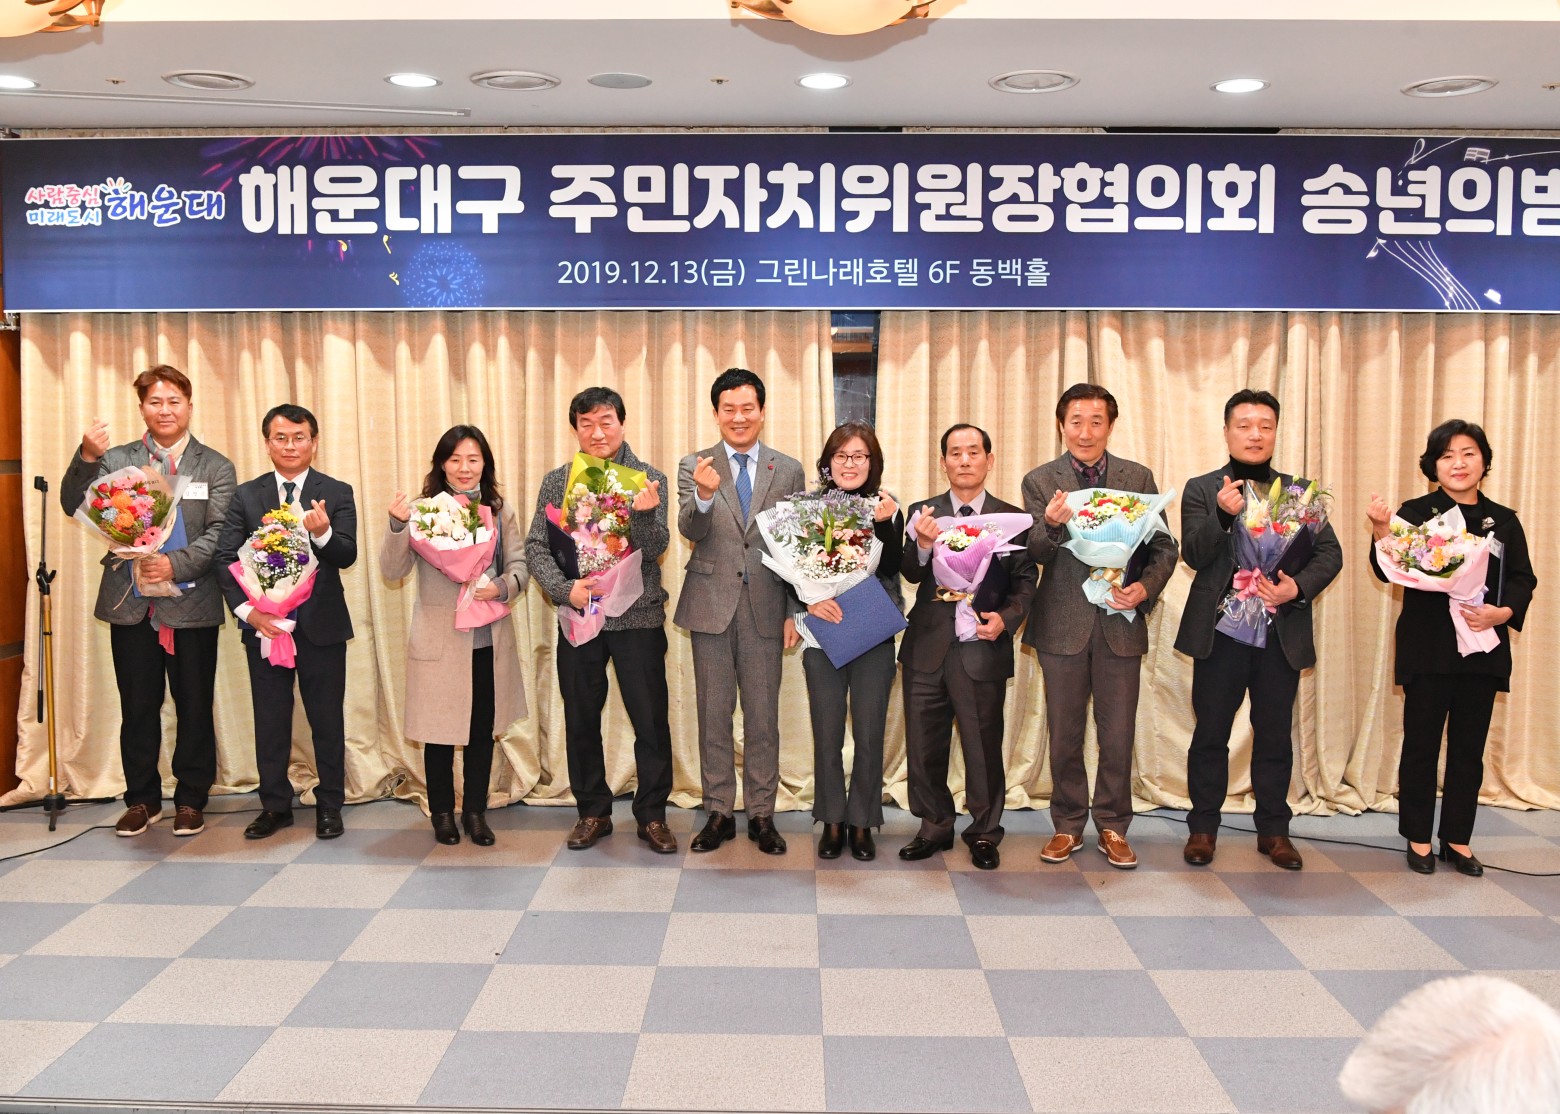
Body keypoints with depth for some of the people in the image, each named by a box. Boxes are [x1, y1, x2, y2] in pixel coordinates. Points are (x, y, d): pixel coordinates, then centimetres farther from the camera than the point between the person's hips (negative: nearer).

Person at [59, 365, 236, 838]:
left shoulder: (215, 467, 4)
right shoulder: (117, 459, 8)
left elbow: (218, 534, -5)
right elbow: (75, 506, -4)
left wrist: (176, 564, -20)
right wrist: (87, 457, -20)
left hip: (191, 603, -1)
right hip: (131, 602, 1)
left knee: (194, 706, 5)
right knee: (137, 707, 9)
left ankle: (191, 800, 18)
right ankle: (142, 799, 22)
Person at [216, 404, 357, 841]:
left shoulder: (337, 494, 0)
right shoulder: (246, 496, 5)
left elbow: (347, 556, -11)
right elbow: (226, 557, 0)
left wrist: (323, 533, -33)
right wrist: (247, 610, -13)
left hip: (321, 626, -1)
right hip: (265, 625, 2)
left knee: (327, 719, 6)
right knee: (270, 720, 10)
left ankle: (329, 805, 19)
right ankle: (275, 805, 23)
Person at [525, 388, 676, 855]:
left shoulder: (649, 480, -1)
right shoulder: (557, 482, 5)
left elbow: (654, 549, -9)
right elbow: (536, 546, 4)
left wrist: (645, 514, -29)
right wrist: (564, 589, -13)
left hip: (638, 618, -2)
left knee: (651, 720, 1)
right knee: (581, 720, 11)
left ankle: (652, 814, 16)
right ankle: (593, 811, 26)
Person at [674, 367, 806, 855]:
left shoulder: (789, 470, 5)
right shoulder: (694, 466, 2)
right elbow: (690, 530, -12)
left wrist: (795, 612, 0)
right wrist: (704, 496, -34)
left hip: (765, 608, 0)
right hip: (711, 605, 0)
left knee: (763, 716, 6)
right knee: (713, 715, 8)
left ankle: (761, 815, 18)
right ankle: (719, 813, 19)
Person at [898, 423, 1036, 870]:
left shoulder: (1012, 518, 3)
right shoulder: (925, 512, 6)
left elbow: (1025, 582, 3)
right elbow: (910, 574, -4)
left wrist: (1006, 618, -15)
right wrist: (922, 546, -26)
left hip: (983, 650, -2)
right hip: (927, 648, 2)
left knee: (983, 748, 6)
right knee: (924, 746, 9)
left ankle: (984, 833, 23)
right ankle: (935, 827, 26)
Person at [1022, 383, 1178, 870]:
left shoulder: (1139, 478, 4)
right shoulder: (1040, 481, 1)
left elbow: (1163, 546, 5)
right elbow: (1037, 554, -6)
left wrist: (1145, 588, -14)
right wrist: (1051, 524, -28)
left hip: (1121, 623, 1)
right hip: (1063, 624, 0)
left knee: (1118, 733, 7)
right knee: (1064, 733, 10)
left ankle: (1113, 827, 22)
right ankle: (1068, 825, 24)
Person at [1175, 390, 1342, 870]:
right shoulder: (1201, 489, 2)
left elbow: (1330, 552, 5)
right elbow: (1194, 555, -8)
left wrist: (1299, 587, -13)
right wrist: (1222, 515, -25)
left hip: (1282, 634, 2)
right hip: (1220, 631, -2)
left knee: (1275, 735, 9)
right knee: (1210, 732, 5)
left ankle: (1273, 830, 22)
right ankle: (1203, 827, 18)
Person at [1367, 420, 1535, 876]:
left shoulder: (1504, 521, 7)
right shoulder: (1417, 513, -4)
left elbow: (1523, 579, 5)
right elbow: (1390, 571, -13)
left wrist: (1502, 612, -14)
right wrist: (1381, 531, -31)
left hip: (1483, 650, 3)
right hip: (1428, 649, -3)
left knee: (1469, 748, 11)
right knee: (1421, 744, 5)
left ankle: (1457, 840, 22)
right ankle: (1418, 839, 17)